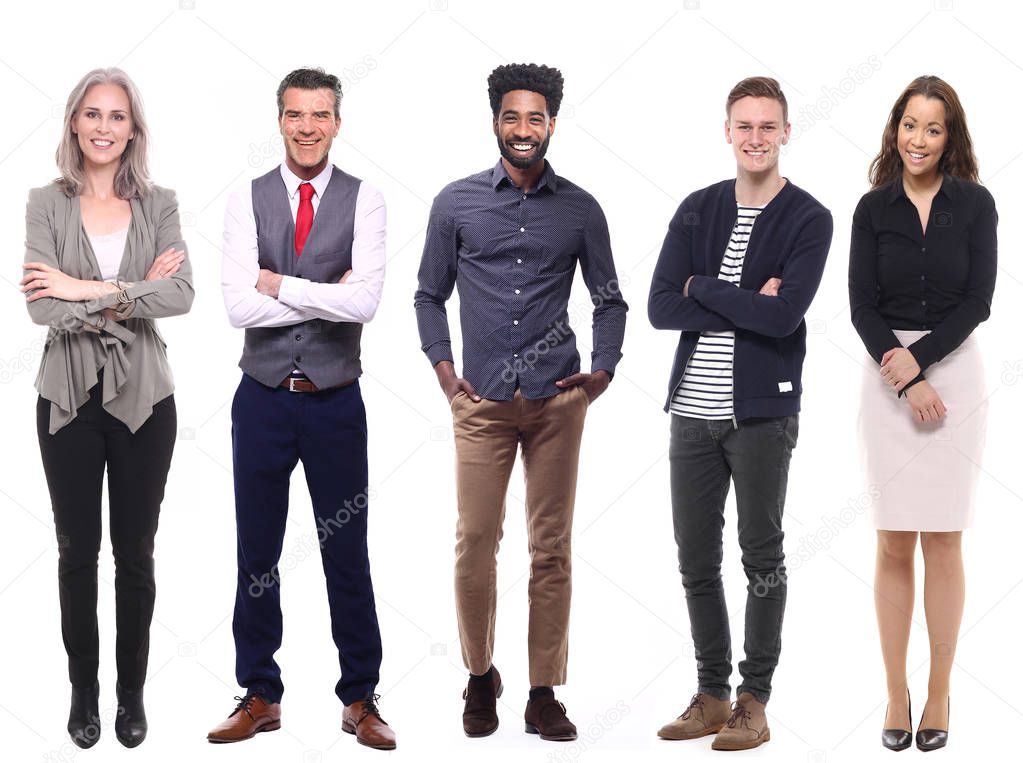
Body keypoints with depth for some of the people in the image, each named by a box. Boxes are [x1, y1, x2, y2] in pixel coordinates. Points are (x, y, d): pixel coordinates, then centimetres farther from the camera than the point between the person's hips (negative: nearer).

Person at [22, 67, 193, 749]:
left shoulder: (160, 205, 2)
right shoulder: (46, 205, -2)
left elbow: (182, 295, -12)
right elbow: (42, 306, -14)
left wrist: (90, 290, -18)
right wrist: (133, 293, -15)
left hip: (143, 398, 1)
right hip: (70, 398, -1)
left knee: (136, 552, 9)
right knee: (78, 550, 9)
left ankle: (133, 692, 23)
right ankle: (84, 690, 24)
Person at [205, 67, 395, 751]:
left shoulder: (364, 201, -3)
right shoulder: (247, 201, 0)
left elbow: (365, 301, -17)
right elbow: (239, 305, -11)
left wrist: (281, 285, -12)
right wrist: (326, 296, -14)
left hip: (335, 401, -1)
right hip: (263, 399, 2)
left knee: (349, 556, 6)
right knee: (257, 557, 10)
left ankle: (360, 700, 20)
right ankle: (260, 697, 24)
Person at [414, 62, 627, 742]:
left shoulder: (580, 209, 7)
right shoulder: (456, 203, 6)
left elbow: (610, 298, 16)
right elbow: (430, 295, 13)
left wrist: (605, 368, 3)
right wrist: (443, 367, 2)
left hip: (557, 402, 1)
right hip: (482, 402, 0)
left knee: (552, 549, 3)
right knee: (476, 544, -2)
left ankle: (544, 694, 11)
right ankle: (481, 678, 18)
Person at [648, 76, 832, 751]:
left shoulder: (808, 219, -4)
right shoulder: (697, 210, 8)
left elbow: (785, 315, -18)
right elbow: (661, 307, -2)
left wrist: (703, 288, -8)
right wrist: (745, 306, -11)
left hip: (762, 412, -4)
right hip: (693, 410, 4)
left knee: (763, 558, 6)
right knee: (697, 560, 10)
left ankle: (755, 702, 16)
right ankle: (712, 695, 22)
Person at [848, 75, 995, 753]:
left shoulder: (975, 204, 2)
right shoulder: (874, 208, 4)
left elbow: (978, 301, -3)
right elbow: (862, 306, -1)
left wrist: (919, 357, -12)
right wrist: (907, 381, -11)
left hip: (954, 370, -1)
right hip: (889, 377, 1)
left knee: (943, 540, 1)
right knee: (894, 543, 1)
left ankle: (939, 694, 11)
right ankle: (896, 693, 9)